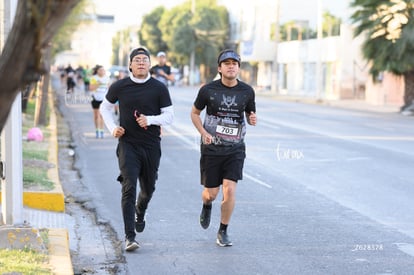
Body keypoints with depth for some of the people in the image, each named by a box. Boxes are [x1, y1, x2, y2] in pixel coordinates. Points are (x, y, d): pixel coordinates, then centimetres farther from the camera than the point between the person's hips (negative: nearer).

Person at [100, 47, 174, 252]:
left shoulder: (159, 88, -2)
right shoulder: (119, 87, 0)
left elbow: (169, 115, 0)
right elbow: (105, 108, 15)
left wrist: (150, 119, -17)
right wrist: (112, 128, 0)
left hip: (151, 145, 2)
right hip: (128, 144, -2)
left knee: (148, 188, 15)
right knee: (129, 187, -14)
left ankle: (139, 213, 50)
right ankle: (129, 236, -16)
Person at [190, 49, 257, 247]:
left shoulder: (247, 91, -1)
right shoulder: (208, 90, -6)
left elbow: (250, 114, 13)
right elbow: (195, 113, 7)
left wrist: (252, 119, -12)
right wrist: (203, 133, -9)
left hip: (235, 148, 1)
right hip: (211, 148, 0)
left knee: (229, 190, -12)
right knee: (211, 193, 4)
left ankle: (223, 232, 5)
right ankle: (206, 207, 43)